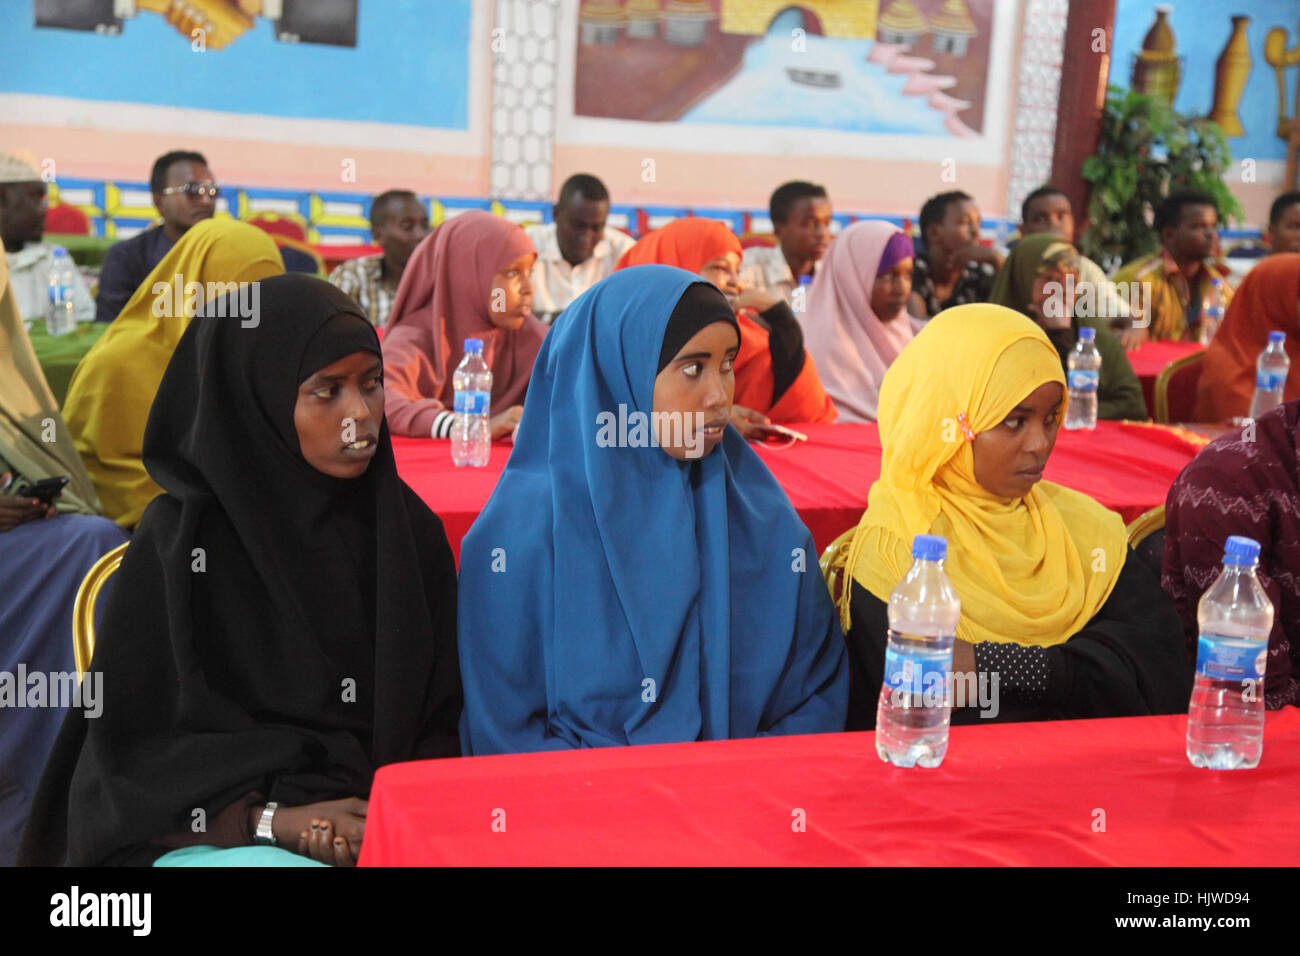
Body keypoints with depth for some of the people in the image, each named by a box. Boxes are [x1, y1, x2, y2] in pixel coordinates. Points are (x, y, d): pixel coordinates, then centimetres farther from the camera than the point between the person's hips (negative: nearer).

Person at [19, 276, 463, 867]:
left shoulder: (409, 528, 6)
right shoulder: (178, 543, -5)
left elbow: (440, 713, 11)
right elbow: (132, 741, -1)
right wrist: (267, 816, -14)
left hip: (383, 814, 4)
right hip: (212, 834, -3)